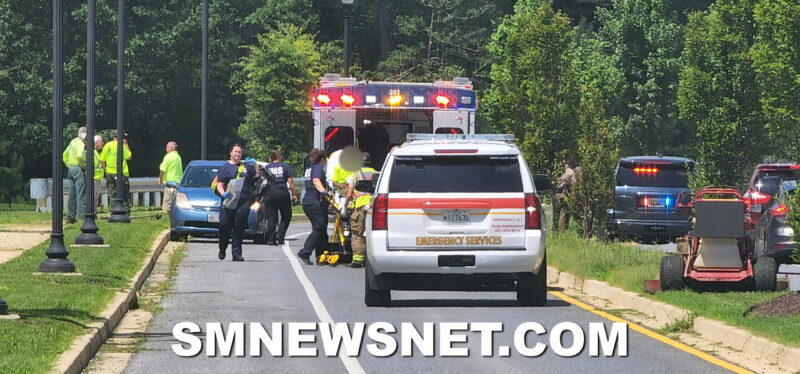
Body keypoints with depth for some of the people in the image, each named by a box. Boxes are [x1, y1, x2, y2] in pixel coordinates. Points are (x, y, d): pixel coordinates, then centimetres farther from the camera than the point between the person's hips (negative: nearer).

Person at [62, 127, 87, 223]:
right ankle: (81, 217, -11)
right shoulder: (80, 143, -12)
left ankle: (70, 217, 12)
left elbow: (65, 155, 25)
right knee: (81, 194, -8)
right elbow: (79, 156, -28)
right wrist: (83, 165, -15)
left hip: (71, 168, 9)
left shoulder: (72, 142, 17)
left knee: (72, 194, 11)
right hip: (78, 169, -9)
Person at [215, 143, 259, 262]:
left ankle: (236, 253, 1)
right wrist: (223, 193, -22)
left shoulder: (246, 165, 15)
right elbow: (219, 184, -3)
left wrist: (254, 164, 17)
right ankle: (222, 250, 20)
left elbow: (256, 175, 31)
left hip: (243, 202, 2)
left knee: (239, 229, 0)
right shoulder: (225, 167, 4)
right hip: (228, 203, -2)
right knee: (225, 227, -1)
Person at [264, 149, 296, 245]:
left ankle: (271, 239, 2)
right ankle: (280, 234, -6)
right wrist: (293, 194, 4)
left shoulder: (266, 167, 8)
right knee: (286, 216, 10)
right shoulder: (285, 167, 4)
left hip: (270, 193, 2)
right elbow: (290, 181, -1)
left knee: (271, 217, 5)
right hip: (283, 193, -2)